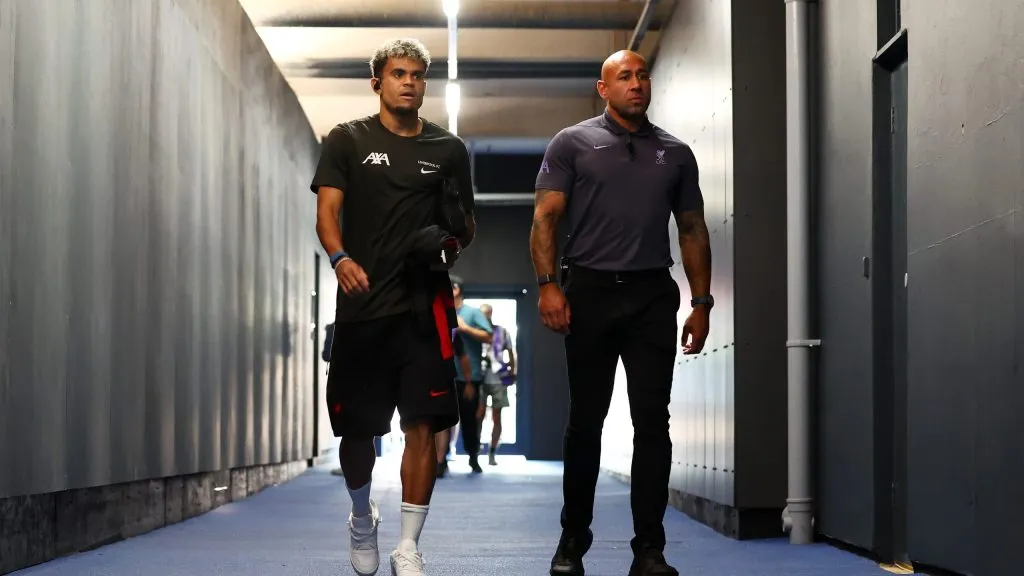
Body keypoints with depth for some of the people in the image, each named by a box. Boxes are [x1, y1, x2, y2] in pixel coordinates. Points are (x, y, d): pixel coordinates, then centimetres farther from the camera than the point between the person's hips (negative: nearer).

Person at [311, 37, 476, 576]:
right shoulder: (346, 141, 7)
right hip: (362, 306, 0)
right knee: (357, 427, 7)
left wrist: (455, 241, -5)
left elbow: (466, 224, 19)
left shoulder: (448, 149, 12)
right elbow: (327, 209, -3)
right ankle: (362, 517, 35)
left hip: (423, 305, 1)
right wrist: (340, 257, -23)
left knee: (423, 423, -9)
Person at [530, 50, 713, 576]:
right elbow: (545, 218, -1)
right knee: (585, 420, 5)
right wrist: (548, 285, -13)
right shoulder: (572, 144, 5)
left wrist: (702, 302, 6)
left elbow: (693, 231, 14)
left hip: (653, 296, 2)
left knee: (652, 421, -3)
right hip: (590, 293, -2)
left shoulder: (675, 153, 13)